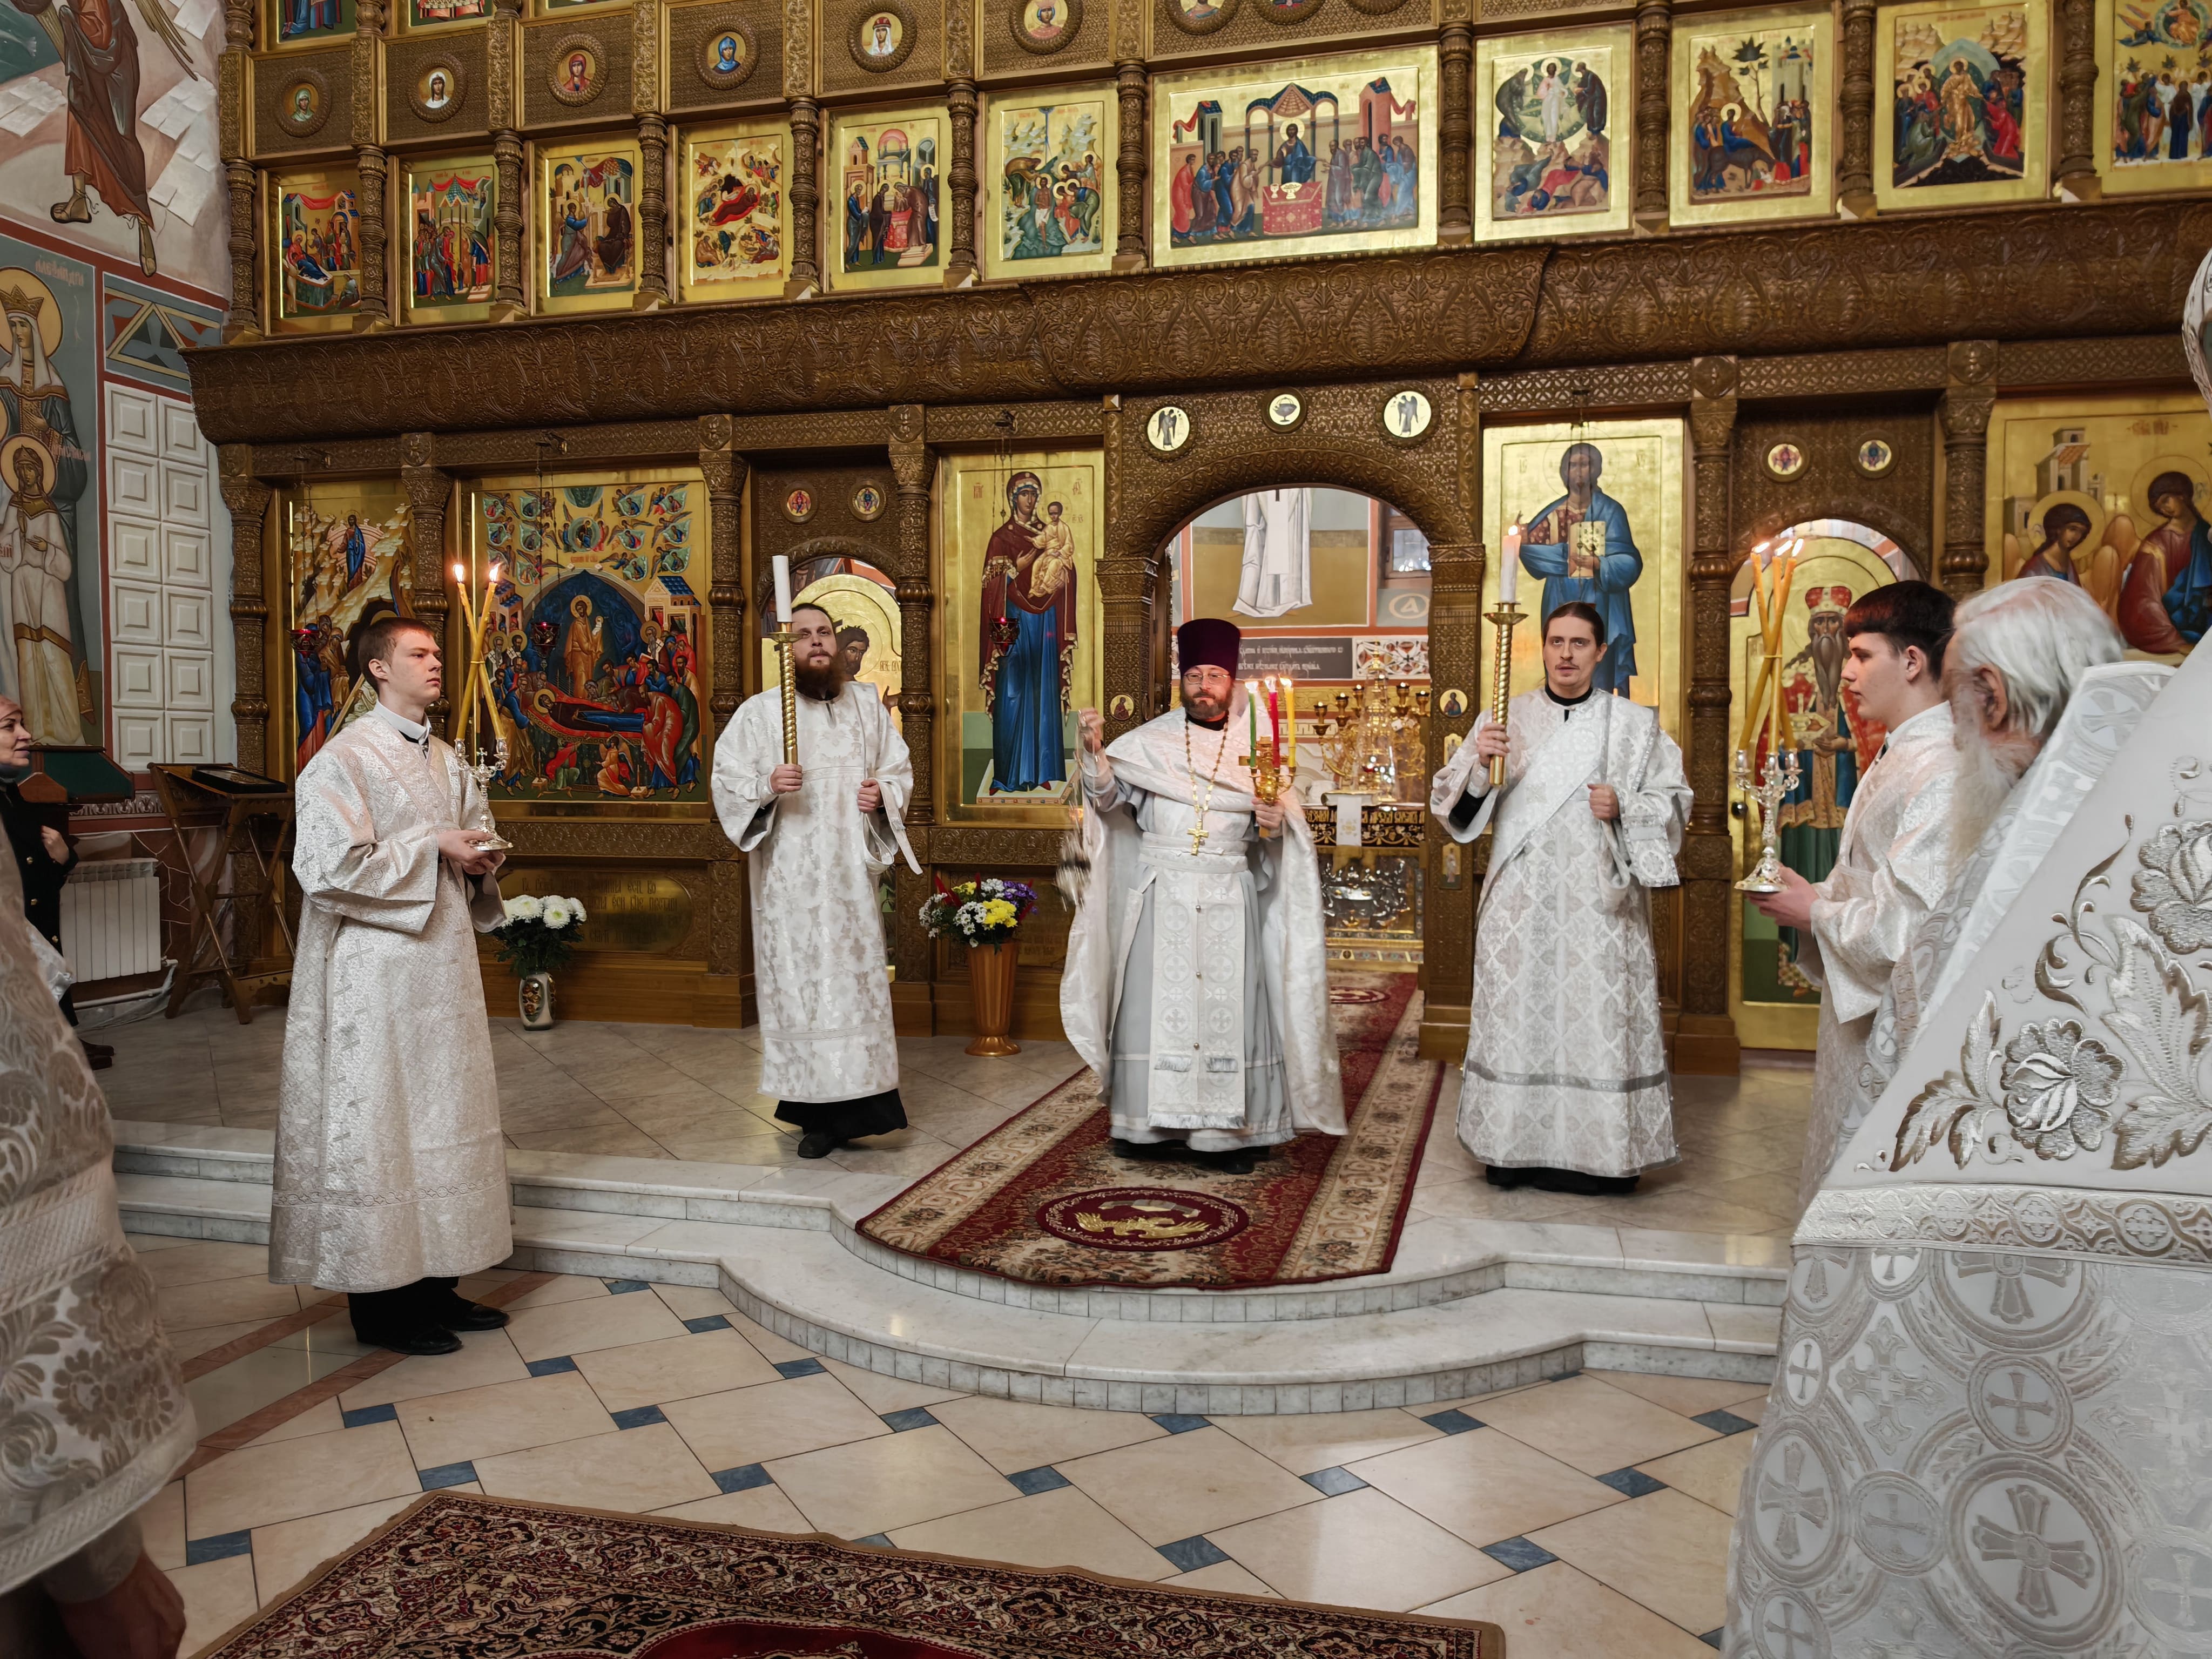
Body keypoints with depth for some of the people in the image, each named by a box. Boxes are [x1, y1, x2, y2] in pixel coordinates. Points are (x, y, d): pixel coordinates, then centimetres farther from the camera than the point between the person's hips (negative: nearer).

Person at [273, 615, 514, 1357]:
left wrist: (482, 859, 2)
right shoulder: (344, 759, -10)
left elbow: (473, 834, 25)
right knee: (377, 1122, -1)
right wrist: (431, 847, -16)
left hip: (443, 964, 8)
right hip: (376, 972, -8)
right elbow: (330, 869, -19)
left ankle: (435, 1285, 22)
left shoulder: (445, 760, 13)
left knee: (441, 1117, 11)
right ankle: (381, 1303, 10)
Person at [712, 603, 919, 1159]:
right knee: (798, 979, -2)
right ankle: (817, 1111, 6)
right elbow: (726, 779, -2)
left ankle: (854, 1103, 11)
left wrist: (884, 793, -4)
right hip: (789, 877, -2)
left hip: (851, 870, 3)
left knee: (857, 978, 2)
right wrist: (767, 786, -21)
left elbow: (899, 768, 18)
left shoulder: (868, 703, 11)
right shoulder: (760, 711, 2)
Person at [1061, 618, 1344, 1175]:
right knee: (1158, 1000, -1)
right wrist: (1094, 751, -19)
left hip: (1229, 900, 1)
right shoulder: (1148, 742, 7)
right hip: (1161, 896, 0)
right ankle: (1154, 1124, 8)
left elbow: (1281, 826, 11)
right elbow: (1110, 796, -3)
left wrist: (1273, 825, -11)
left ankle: (1227, 1131, 5)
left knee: (1228, 1004, -2)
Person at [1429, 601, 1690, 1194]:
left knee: (1598, 1021, -1)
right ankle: (1517, 1150, 13)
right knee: (1519, 1019, 3)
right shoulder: (1506, 719, 8)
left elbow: (1674, 801, 8)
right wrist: (1477, 763, -15)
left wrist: (1624, 808, -10)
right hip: (1521, 904, 1)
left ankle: (1600, 1155, 10)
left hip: (1599, 904, -1)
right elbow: (1451, 804, 5)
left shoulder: (1635, 724, 7)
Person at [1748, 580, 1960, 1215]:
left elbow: (1909, 930, -26)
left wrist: (1815, 912, -11)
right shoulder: (1898, 759, 12)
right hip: (1859, 1014, 10)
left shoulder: (1940, 775, -21)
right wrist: (1808, 895, 3)